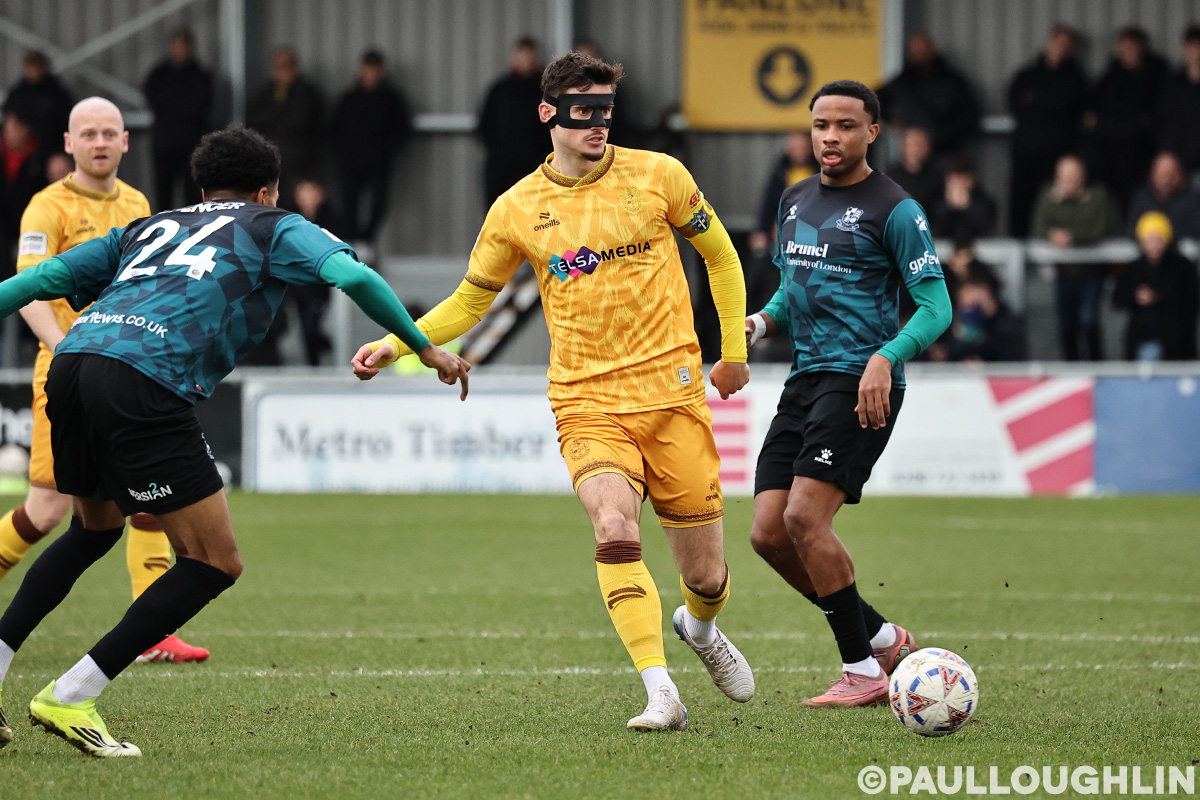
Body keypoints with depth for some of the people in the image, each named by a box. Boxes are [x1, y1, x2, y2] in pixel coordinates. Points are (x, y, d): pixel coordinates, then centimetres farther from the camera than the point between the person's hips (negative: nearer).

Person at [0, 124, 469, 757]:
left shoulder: (147, 229, 34)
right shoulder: (275, 228, 21)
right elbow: (354, 276, 4)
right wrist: (426, 349, 11)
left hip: (70, 366, 7)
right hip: (144, 385, -7)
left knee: (94, 528, 32)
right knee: (214, 563, 1)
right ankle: (69, 698, -4)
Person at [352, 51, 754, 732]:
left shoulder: (657, 175, 0)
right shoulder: (518, 209, 2)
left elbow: (720, 254, 15)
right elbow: (468, 304, 15)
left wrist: (734, 350, 13)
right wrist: (395, 344, 1)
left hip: (673, 395, 1)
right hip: (587, 401, -1)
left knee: (706, 576, 4)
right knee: (616, 527, -29)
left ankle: (700, 626, 42)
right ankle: (662, 694, -28)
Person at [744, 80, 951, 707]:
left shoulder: (894, 210, -6)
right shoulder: (796, 202, 16)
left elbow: (935, 306, -8)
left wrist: (885, 358, -24)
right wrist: (763, 322, 7)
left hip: (860, 384, -8)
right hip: (805, 379, 8)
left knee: (805, 516, -19)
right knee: (768, 532, -1)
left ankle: (864, 672, -8)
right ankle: (881, 638, 14)